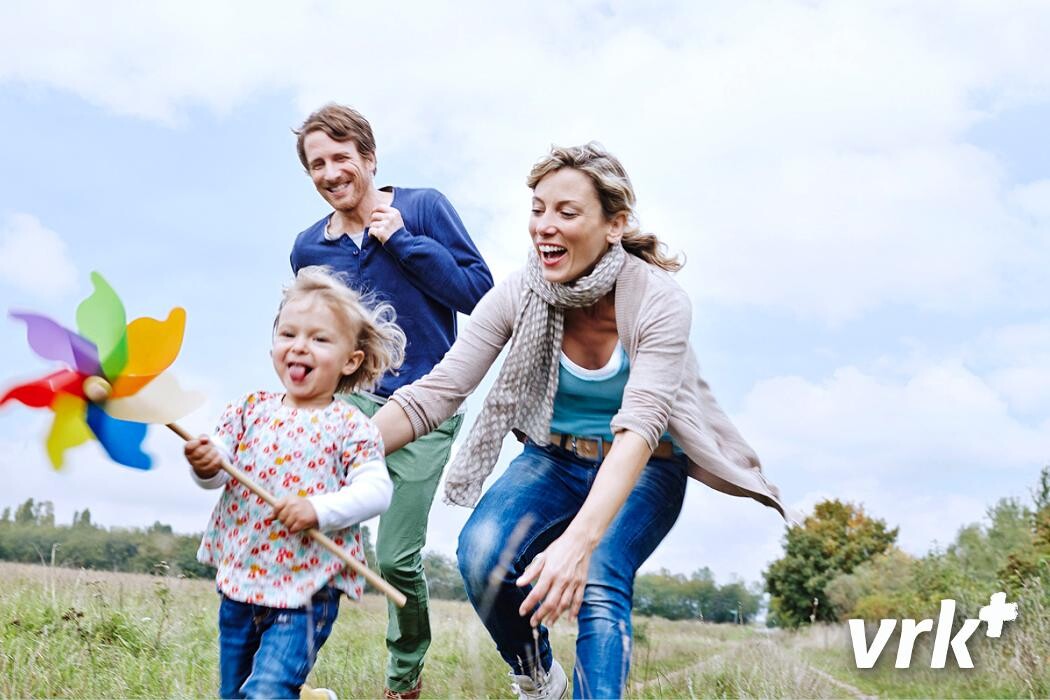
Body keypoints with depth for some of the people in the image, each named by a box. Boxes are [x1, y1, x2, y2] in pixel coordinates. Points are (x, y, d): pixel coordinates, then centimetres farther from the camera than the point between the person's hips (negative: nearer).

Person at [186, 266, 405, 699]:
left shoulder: (350, 426, -7)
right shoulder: (251, 409, 4)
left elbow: (376, 490, -16)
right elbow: (218, 473, -1)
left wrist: (319, 510, -28)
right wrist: (206, 465, -24)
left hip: (306, 589, -5)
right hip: (239, 582, 5)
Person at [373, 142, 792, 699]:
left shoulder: (658, 301, -25)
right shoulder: (517, 296, -16)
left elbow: (638, 427, -37)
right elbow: (436, 392, -19)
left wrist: (579, 539, -52)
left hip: (643, 471, -2)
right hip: (553, 459, 3)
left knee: (598, 586, -30)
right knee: (481, 552, -24)